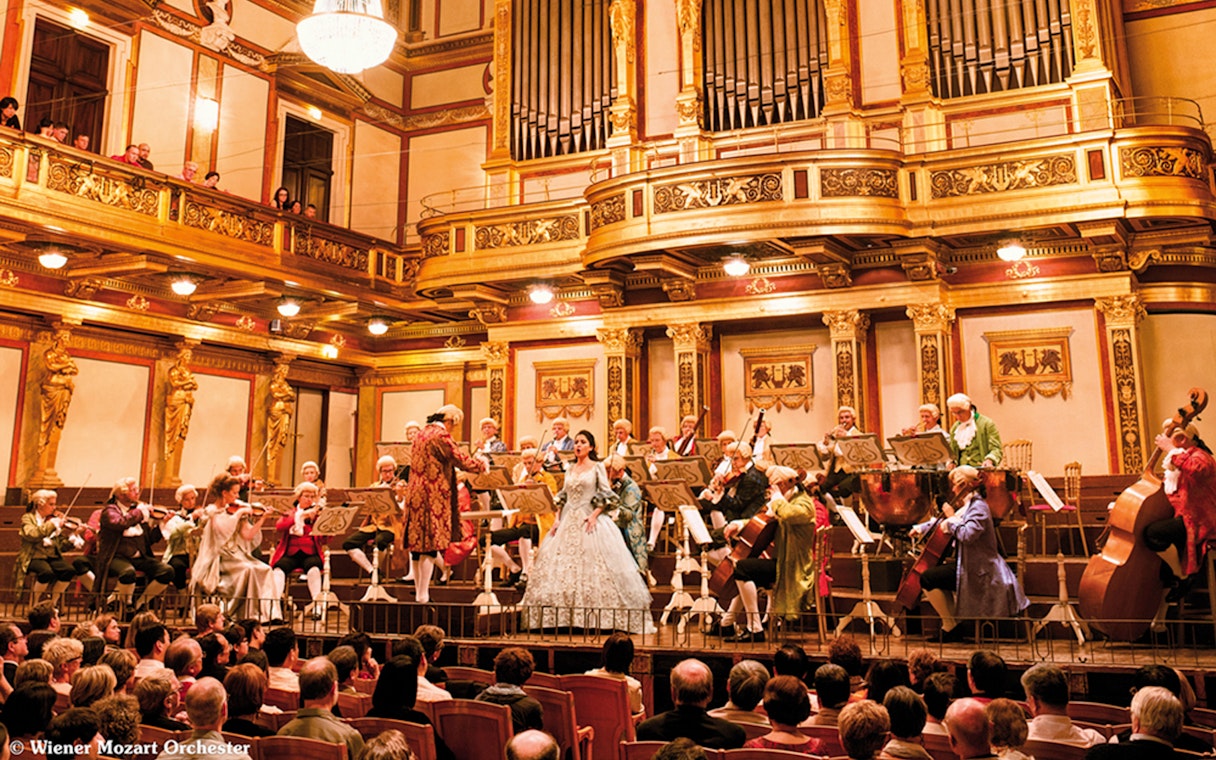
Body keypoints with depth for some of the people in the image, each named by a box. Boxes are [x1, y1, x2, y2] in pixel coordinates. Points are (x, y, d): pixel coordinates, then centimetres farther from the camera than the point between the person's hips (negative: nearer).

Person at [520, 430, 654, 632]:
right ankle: (565, 616, 5)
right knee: (563, 566, 1)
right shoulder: (570, 469, 16)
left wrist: (594, 515, -17)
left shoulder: (597, 467, 1)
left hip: (590, 520, -5)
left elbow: (606, 495, -5)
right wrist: (557, 519, 6)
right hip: (569, 521, 5)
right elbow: (562, 497, 17)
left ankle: (595, 617, -5)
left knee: (592, 568, -9)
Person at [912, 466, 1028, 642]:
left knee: (928, 578, -18)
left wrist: (951, 521, -19)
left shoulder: (978, 507, -17)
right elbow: (944, 523, 27)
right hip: (974, 566, 11)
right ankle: (951, 622, 24)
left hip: (978, 571, -11)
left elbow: (967, 534, -33)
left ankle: (950, 628, -6)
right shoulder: (967, 507, 15)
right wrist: (922, 528, 16)